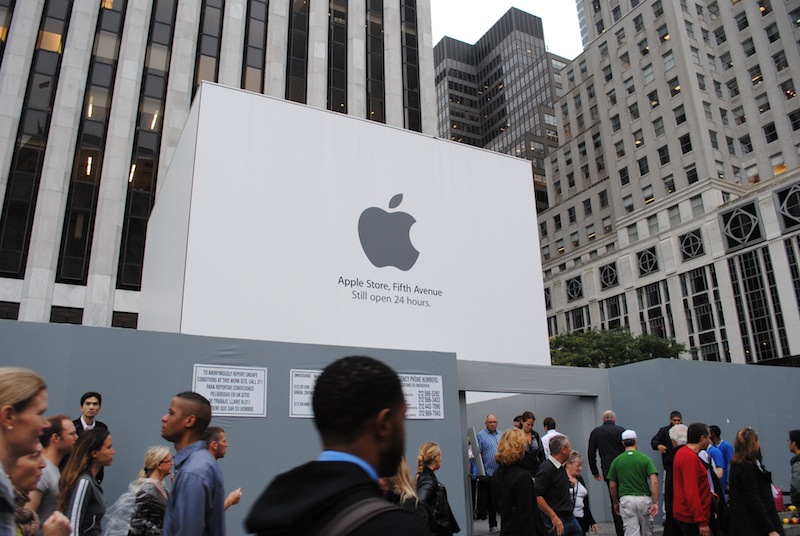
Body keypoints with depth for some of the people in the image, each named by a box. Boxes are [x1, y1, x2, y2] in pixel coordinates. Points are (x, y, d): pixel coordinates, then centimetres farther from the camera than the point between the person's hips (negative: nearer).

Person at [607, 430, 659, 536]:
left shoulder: (616, 461, 3)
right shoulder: (645, 459, 0)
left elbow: (612, 486, 6)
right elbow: (654, 481, -13)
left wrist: (615, 503, 19)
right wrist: (655, 502, -11)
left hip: (626, 499, 0)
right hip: (644, 499, 1)